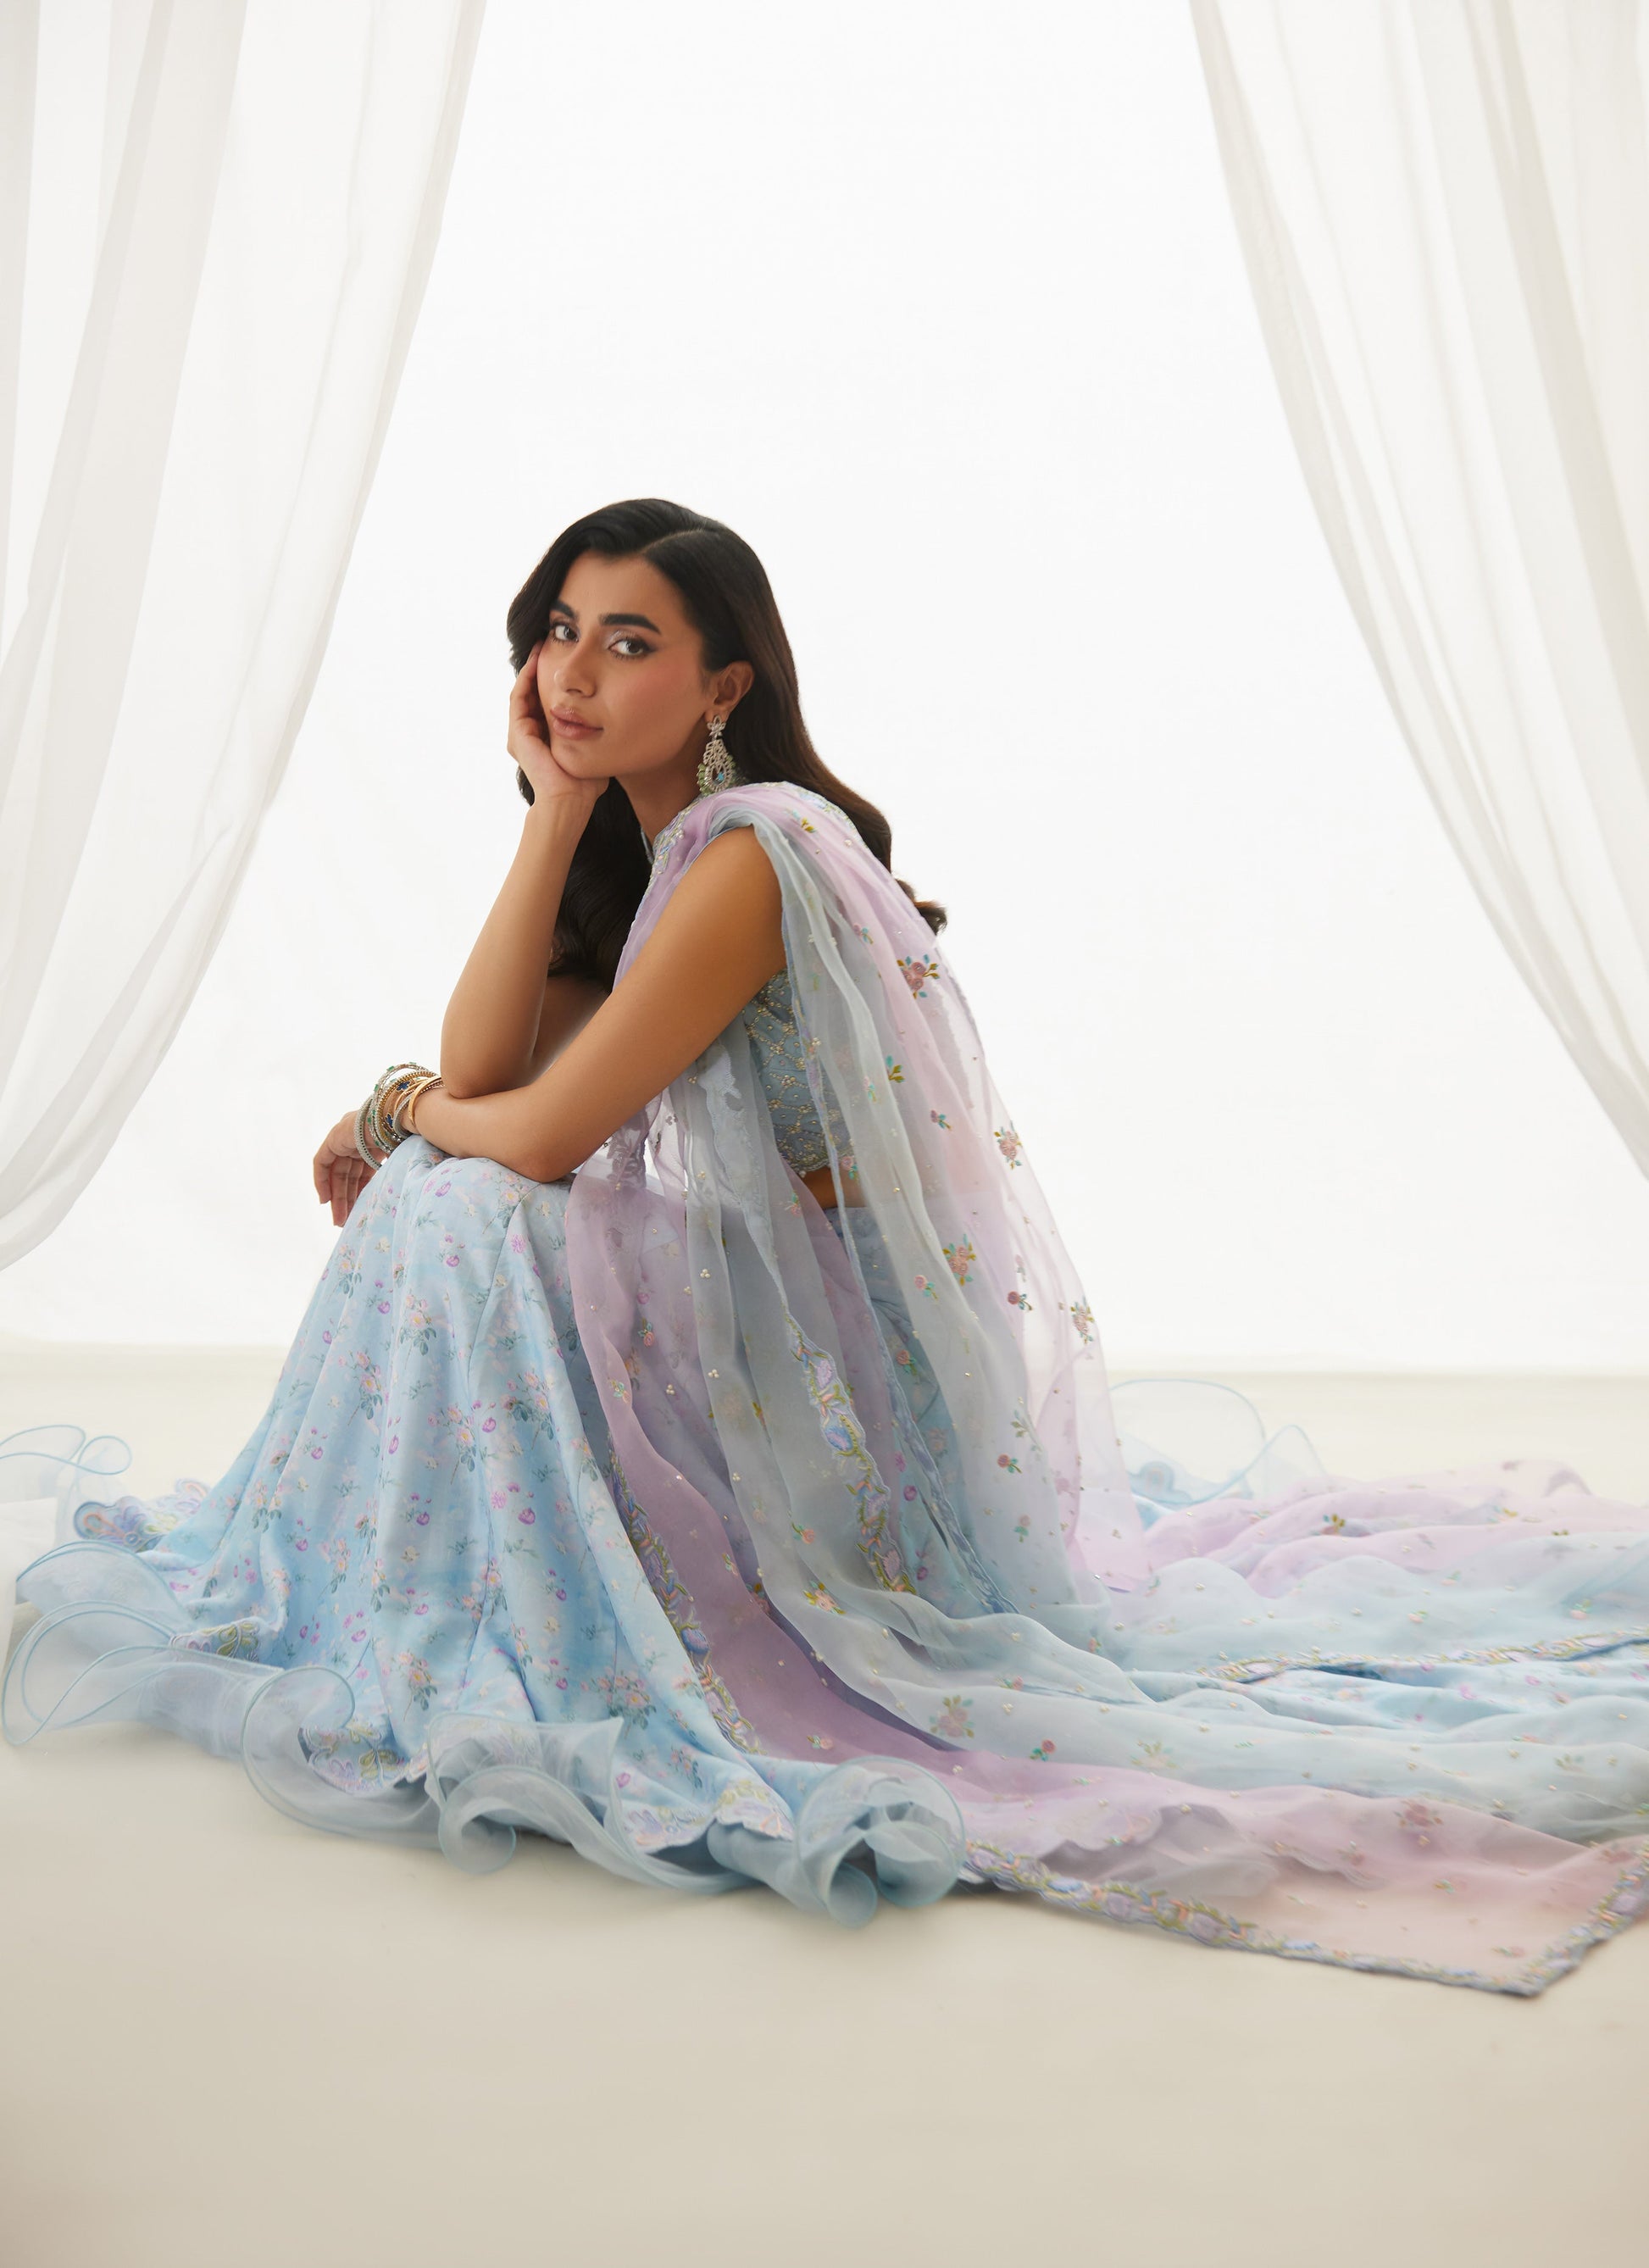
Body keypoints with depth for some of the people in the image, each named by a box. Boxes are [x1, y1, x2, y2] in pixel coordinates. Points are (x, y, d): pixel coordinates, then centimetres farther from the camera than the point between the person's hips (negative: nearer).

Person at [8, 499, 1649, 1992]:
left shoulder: (755, 851, -21)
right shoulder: (645, 852, 9)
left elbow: (542, 1134, -22)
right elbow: (478, 1066, -3)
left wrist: (402, 1118, 0)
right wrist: (555, 806, -5)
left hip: (844, 1358, -9)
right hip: (771, 1314, 9)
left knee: (453, 1221, -17)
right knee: (434, 1187, 12)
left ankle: (495, 1642, -1)